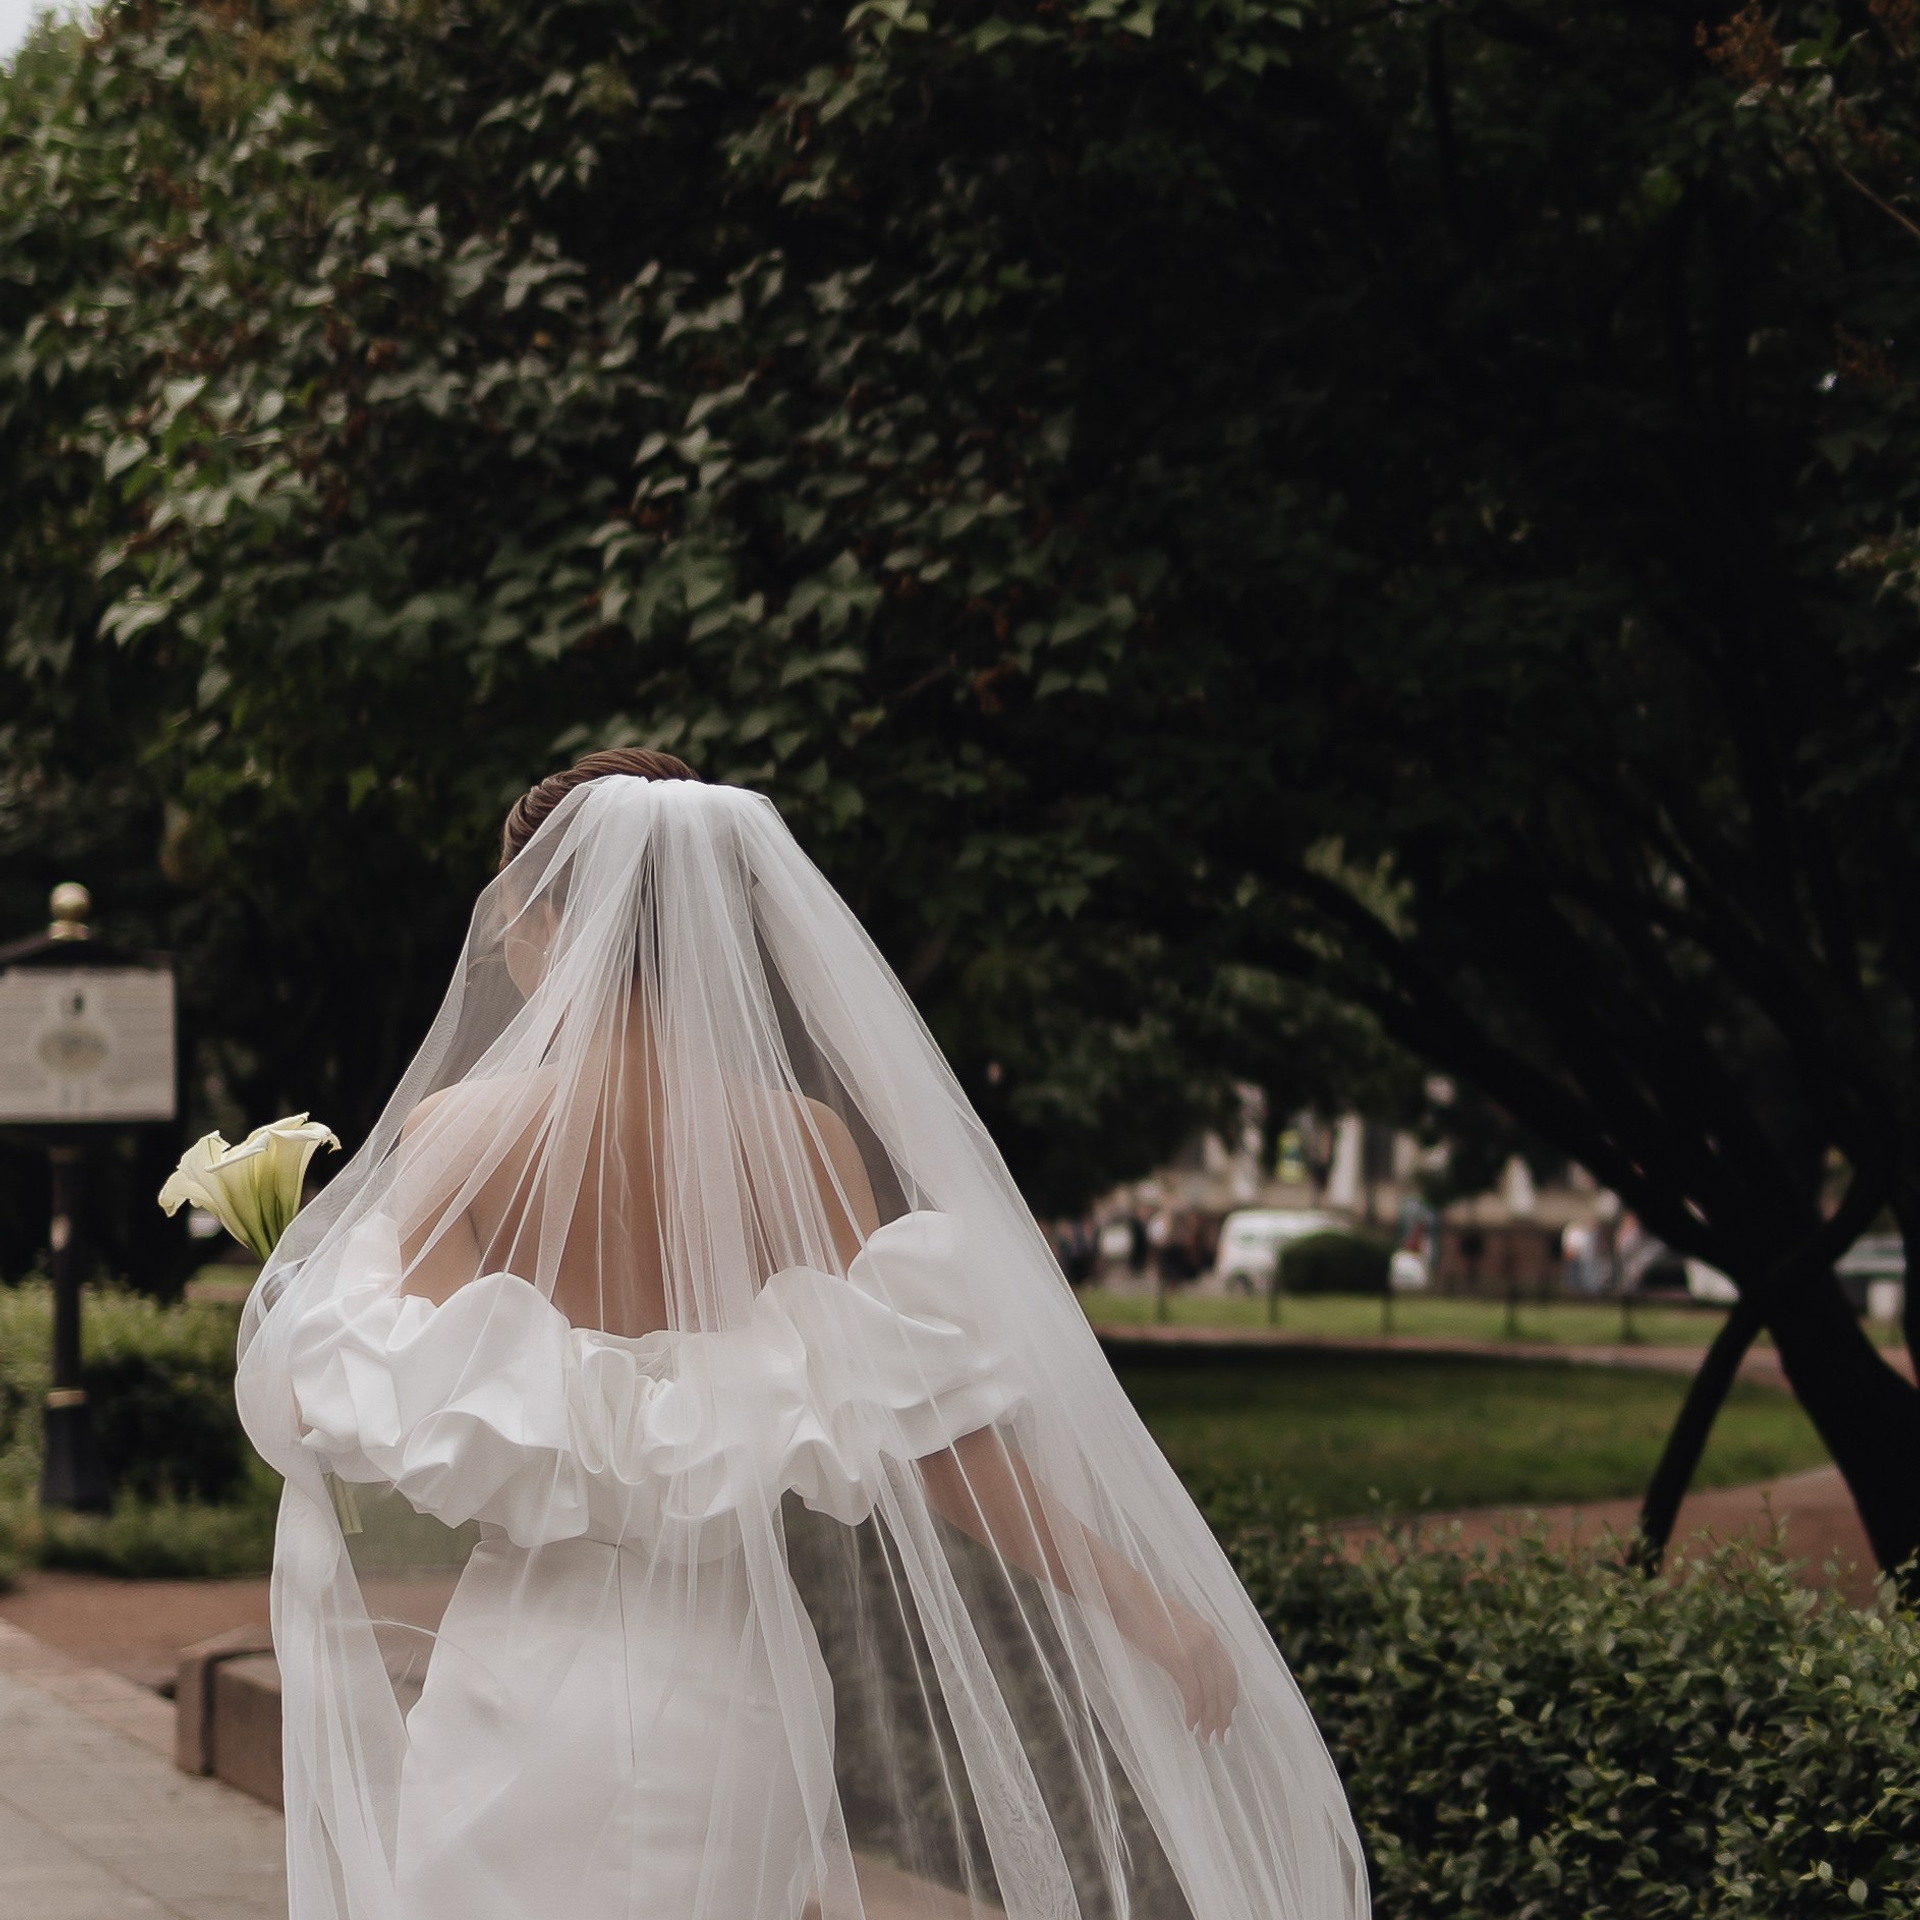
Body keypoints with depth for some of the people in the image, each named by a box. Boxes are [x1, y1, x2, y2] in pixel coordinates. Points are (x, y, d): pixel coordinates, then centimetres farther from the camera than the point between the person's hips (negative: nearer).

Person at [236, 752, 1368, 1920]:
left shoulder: (456, 1130, -7)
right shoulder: (801, 1142, -2)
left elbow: (425, 1417, -12)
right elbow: (919, 1425, -7)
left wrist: (307, 1343, 9)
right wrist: (1137, 1601, -2)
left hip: (521, 1680, -2)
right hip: (728, 1684, 2)